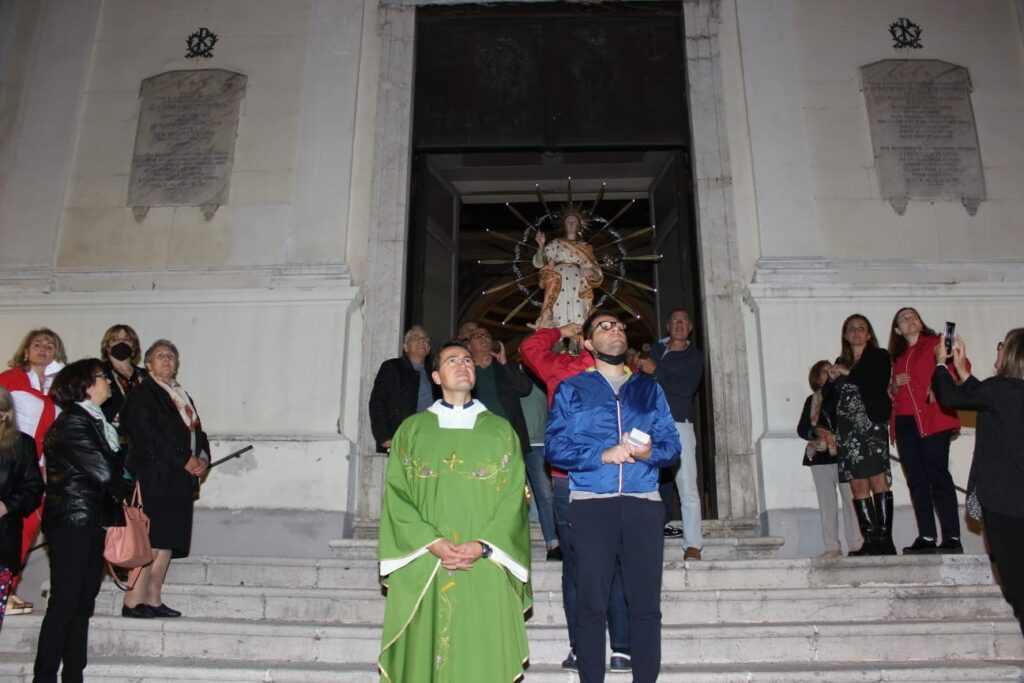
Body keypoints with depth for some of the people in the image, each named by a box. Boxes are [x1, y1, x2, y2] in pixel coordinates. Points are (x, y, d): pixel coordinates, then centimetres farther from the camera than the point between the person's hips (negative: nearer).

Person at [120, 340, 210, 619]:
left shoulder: (182, 396, 22)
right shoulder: (141, 395, -2)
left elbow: (197, 430, 19)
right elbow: (148, 436, -13)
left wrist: (202, 457, -1)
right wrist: (185, 460, -13)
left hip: (180, 481, 7)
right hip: (154, 478, -7)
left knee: (168, 542, 7)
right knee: (150, 543, -9)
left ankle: (153, 600, 12)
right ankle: (133, 601, -4)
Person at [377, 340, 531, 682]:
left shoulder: (501, 431, 9)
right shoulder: (412, 429, 9)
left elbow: (514, 498, 2)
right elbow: (396, 494, 2)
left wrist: (483, 546, -12)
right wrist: (432, 542, -12)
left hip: (486, 567, 0)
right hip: (421, 564, 0)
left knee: (483, 654, 2)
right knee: (423, 652, 3)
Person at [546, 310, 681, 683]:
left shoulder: (650, 389, 19)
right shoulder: (571, 389, 11)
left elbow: (672, 444, 12)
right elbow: (554, 447, 1)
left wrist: (650, 452, -10)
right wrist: (603, 455, -11)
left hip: (644, 503, 2)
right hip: (591, 503, -2)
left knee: (646, 604, 0)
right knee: (591, 603, -1)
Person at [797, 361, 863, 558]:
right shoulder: (812, 401, 12)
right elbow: (802, 429, 10)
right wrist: (816, 432, -10)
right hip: (820, 458, 3)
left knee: (851, 499, 0)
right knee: (827, 504, 7)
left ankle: (856, 543, 11)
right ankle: (832, 546, 13)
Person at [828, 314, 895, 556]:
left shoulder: (879, 357, 9)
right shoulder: (840, 363, 22)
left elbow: (880, 383, -9)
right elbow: (833, 398, 21)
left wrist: (849, 373, -5)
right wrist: (832, 380, 2)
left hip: (872, 424, -5)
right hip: (848, 429, 5)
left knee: (878, 481, -13)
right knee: (857, 486, -1)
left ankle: (884, 540, -13)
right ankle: (870, 541, 0)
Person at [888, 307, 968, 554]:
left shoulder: (936, 343, 7)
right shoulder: (897, 357, 22)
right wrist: (894, 385, 2)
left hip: (932, 418, -5)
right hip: (904, 422, 5)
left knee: (938, 477, -10)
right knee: (916, 480, 3)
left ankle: (952, 538, -7)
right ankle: (926, 537, 7)